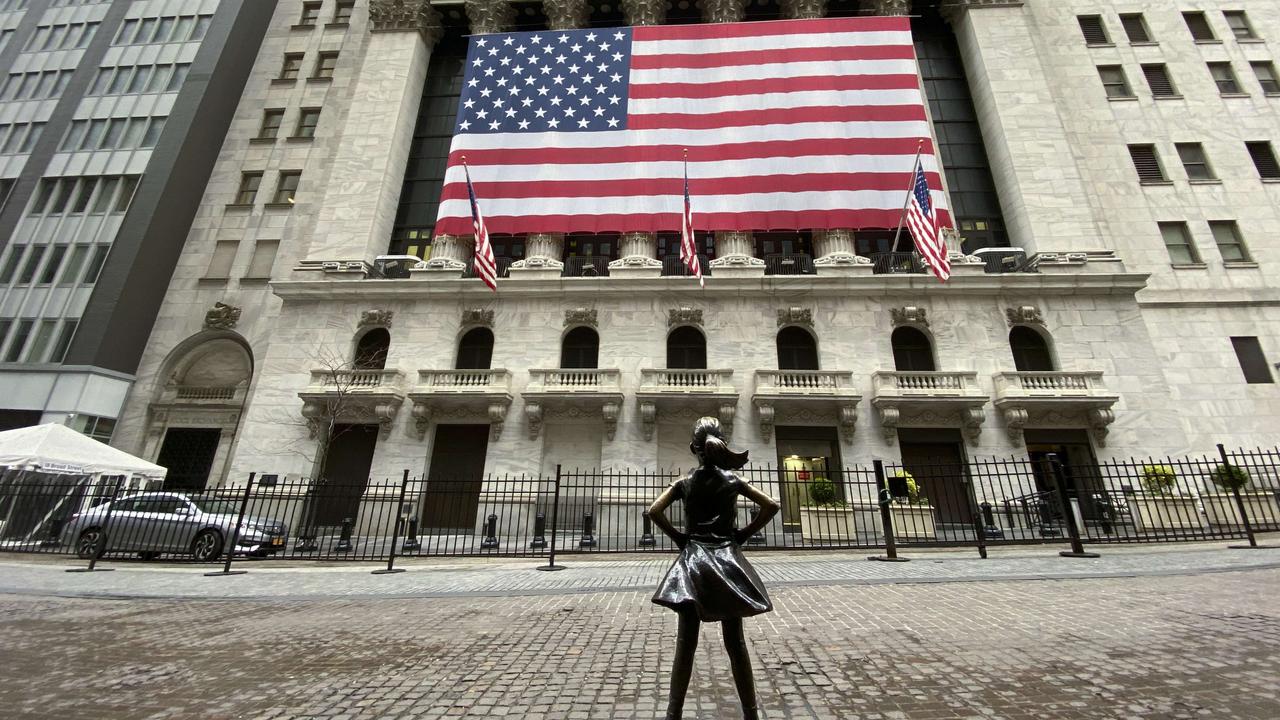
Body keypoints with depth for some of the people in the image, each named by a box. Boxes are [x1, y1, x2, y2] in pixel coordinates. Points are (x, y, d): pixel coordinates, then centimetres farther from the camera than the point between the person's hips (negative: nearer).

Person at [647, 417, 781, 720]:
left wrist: (678, 537, -1)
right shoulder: (733, 480, 0)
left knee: (685, 644, 5)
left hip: (693, 562, -1)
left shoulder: (684, 483, -2)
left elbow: (654, 511, -11)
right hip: (727, 560, 1)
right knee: (735, 643, 11)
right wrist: (743, 534, 4)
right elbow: (772, 506, -1)